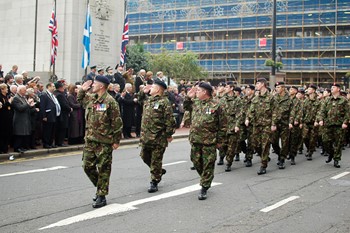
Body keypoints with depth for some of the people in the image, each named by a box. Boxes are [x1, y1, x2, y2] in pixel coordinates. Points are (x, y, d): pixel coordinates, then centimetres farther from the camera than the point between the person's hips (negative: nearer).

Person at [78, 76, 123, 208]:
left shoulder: (110, 102, -13)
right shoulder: (90, 98, 9)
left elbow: (117, 123, -12)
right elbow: (80, 100, 33)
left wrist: (116, 141, -12)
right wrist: (82, 90, 15)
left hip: (104, 141, -7)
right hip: (90, 139, 7)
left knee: (103, 169, 1)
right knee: (87, 166, 10)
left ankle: (101, 196, 10)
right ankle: (100, 187, 30)